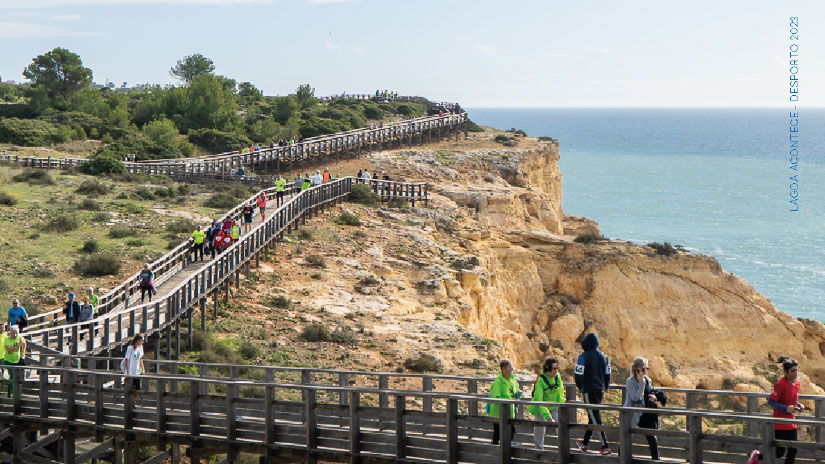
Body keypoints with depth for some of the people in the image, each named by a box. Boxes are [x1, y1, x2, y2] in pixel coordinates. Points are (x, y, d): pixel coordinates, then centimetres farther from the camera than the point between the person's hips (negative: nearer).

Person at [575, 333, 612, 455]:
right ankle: (585, 443, 30)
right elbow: (607, 375, 12)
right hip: (600, 391, 7)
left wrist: (581, 389, 3)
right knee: (592, 417, 17)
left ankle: (605, 446, -11)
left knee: (595, 418, -6)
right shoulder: (604, 357, 8)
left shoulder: (584, 357, -12)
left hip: (589, 391, -7)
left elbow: (579, 375, -13)